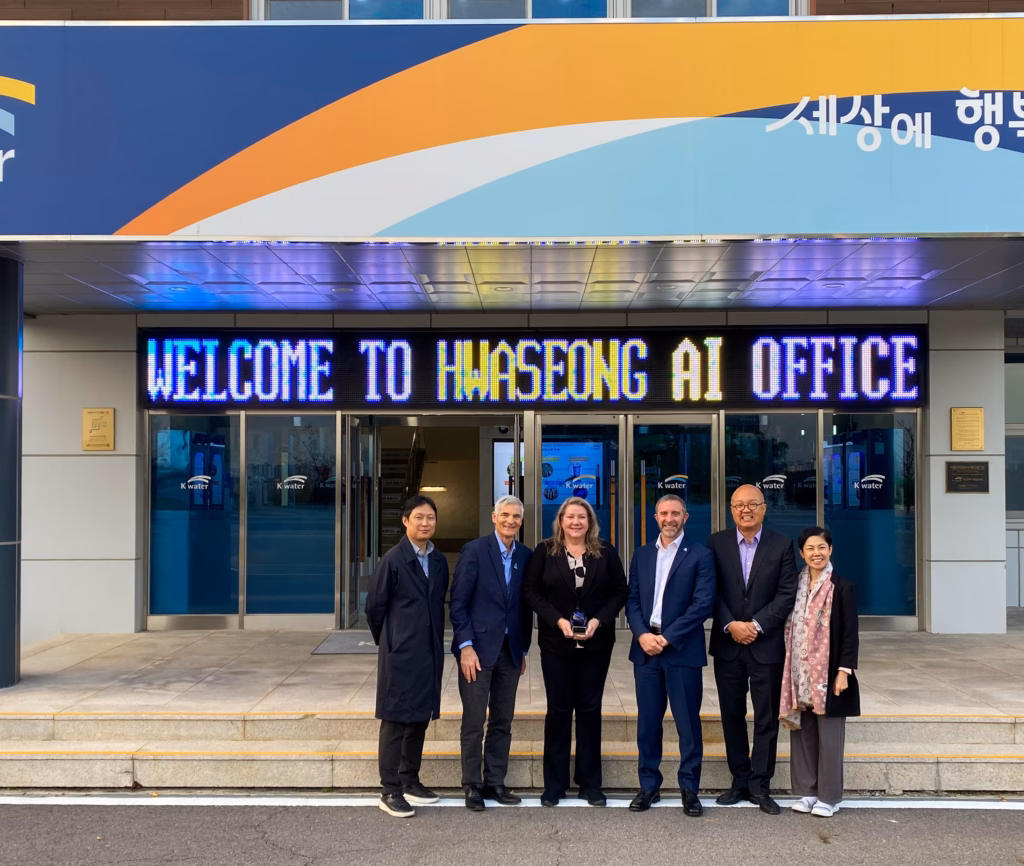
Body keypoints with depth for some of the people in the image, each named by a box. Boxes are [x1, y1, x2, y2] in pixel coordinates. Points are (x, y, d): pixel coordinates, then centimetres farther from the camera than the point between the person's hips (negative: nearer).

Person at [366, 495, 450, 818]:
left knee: (420, 718, 12)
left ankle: (410, 781, 25)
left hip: (430, 654, 6)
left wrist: (436, 642, 11)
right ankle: (390, 791, 5)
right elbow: (374, 606, -5)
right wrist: (389, 644, 4)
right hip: (400, 655, -6)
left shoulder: (439, 561, 8)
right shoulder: (393, 560, -9)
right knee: (395, 721, -1)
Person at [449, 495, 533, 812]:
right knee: (474, 721, 1)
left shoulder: (525, 556, 7)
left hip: (510, 650, 5)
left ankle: (495, 782, 21)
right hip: (478, 648, -5)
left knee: (503, 722, 10)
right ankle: (472, 786, 13)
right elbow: (458, 602, -9)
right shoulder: (474, 550, -7)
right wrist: (466, 646, -14)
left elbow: (526, 605, 12)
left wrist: (523, 649, 11)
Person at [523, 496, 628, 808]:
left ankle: (590, 783, 15)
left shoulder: (606, 552, 3)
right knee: (558, 710, 3)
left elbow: (620, 591, 2)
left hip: (596, 643, 1)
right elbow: (531, 590, -3)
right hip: (556, 642, -1)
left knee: (590, 709, 7)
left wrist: (599, 620, -13)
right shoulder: (545, 551, 0)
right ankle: (554, 784, 12)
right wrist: (558, 620, -14)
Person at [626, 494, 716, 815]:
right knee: (647, 721, 8)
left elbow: (703, 604, -9)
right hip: (646, 647, 4)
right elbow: (632, 600, 9)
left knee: (688, 723, 2)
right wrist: (643, 635, -9)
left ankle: (689, 789, 13)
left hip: (682, 649, -3)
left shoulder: (700, 555, -1)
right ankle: (649, 786, 19)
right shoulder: (642, 555, 13)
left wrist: (667, 637, -14)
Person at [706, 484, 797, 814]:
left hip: (767, 645, -1)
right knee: (732, 716, 9)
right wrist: (730, 625, -13)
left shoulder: (781, 545, 0)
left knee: (767, 718, 3)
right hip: (727, 644, 1)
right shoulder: (716, 543, 2)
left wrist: (756, 625, -13)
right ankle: (739, 781, 21)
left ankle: (760, 787, 13)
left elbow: (787, 594, -5)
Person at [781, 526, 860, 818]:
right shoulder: (796, 586, 8)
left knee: (829, 735, 1)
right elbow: (791, 629, 11)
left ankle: (829, 796, 11)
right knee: (803, 732, 9)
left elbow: (850, 634, -8)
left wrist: (844, 671, -14)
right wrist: (791, 672, 8)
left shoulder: (843, 588, -6)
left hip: (828, 673, -5)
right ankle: (807, 791, 20)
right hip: (801, 673, 5)